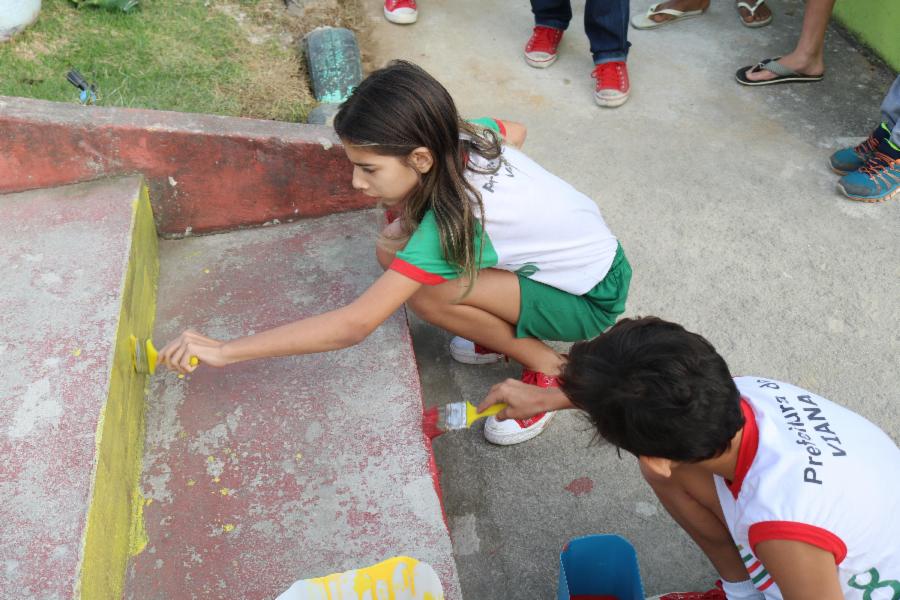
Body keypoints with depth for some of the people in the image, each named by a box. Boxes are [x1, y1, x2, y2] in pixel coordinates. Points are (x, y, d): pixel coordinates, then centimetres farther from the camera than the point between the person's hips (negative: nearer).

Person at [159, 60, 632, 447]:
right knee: (395, 249, -10)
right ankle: (505, 330, 4)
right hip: (571, 251, 7)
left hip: (593, 299, -7)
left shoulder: (450, 222, -34)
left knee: (426, 292, -30)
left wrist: (224, 351, -33)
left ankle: (544, 366, -8)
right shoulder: (463, 136, -14)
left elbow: (353, 325, -36)